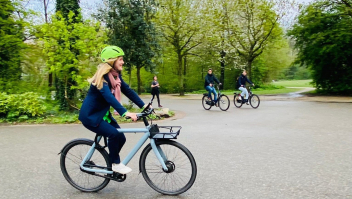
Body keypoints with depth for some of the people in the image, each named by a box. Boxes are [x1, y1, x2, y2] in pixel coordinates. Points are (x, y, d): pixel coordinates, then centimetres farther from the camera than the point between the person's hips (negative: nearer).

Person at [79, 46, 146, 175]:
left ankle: (112, 162, 21)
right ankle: (115, 164, -3)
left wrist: (144, 106, -7)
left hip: (103, 114, 8)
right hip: (90, 115, -8)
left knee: (120, 137, 0)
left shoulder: (116, 76, 2)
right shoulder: (102, 76, -23)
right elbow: (109, 97, -37)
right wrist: (125, 113, -47)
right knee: (115, 134, -24)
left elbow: (128, 91, 1)